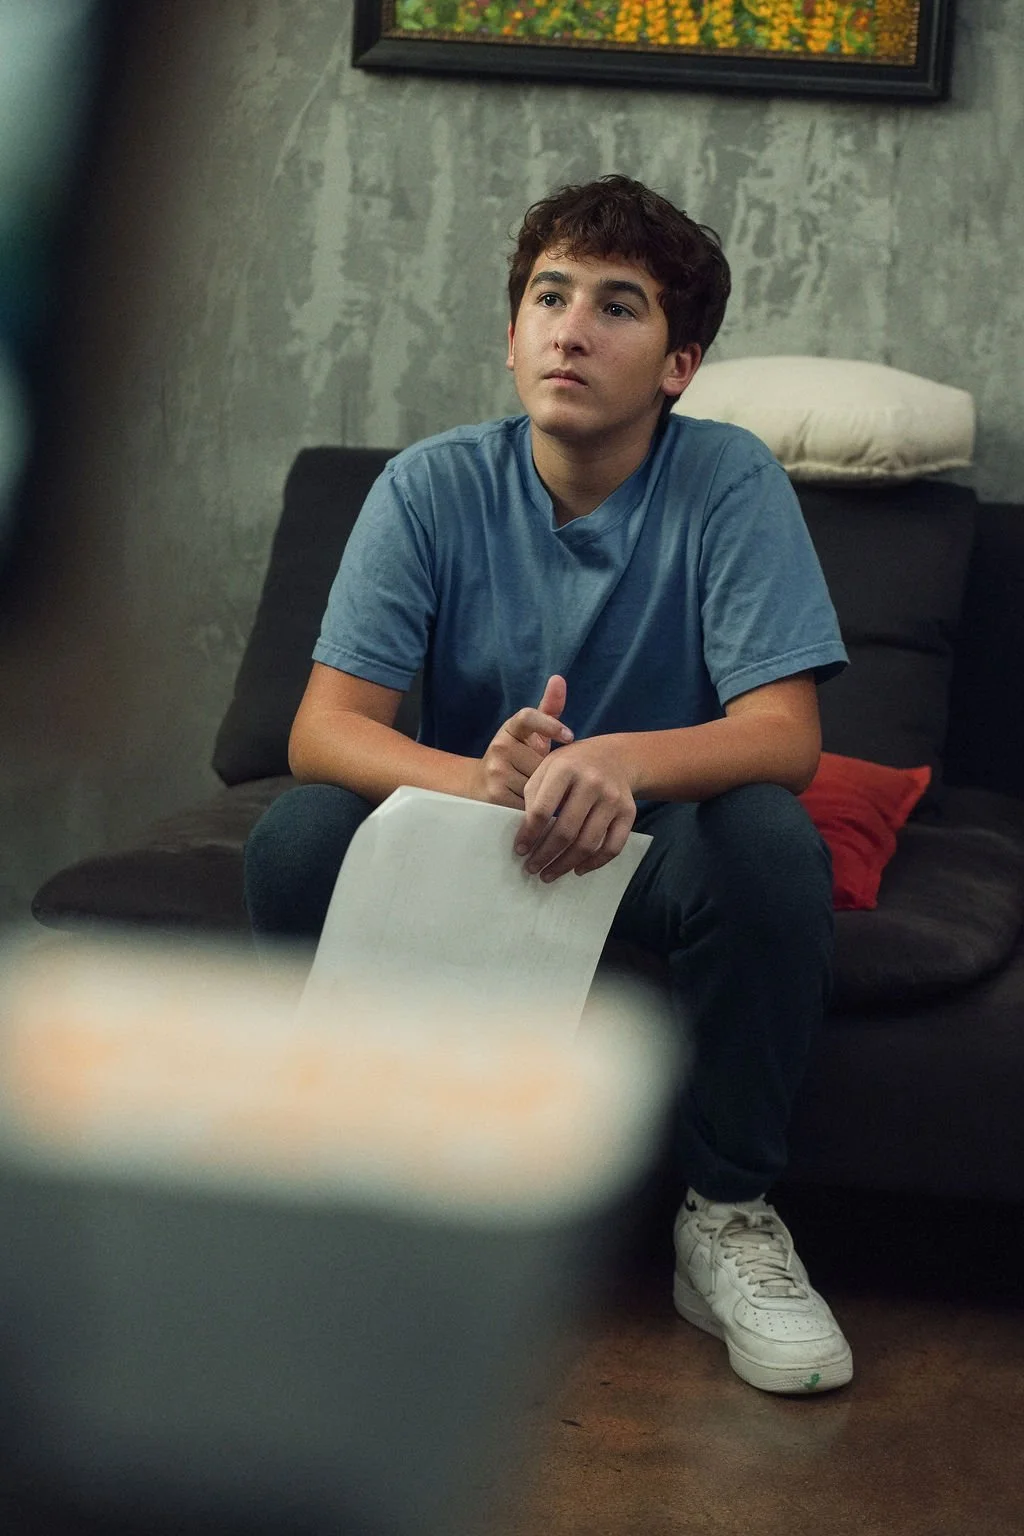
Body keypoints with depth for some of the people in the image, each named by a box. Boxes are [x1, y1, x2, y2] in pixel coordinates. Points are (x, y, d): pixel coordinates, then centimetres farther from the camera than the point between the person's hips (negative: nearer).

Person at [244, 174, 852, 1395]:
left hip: (651, 841, -1)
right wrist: (482, 781, -42)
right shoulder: (434, 489, -11)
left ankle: (727, 1213, -12)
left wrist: (621, 761, -44)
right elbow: (324, 727, -19)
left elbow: (784, 733, -22)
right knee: (298, 838, -28)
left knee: (772, 841, -33)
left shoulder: (727, 481, -13)